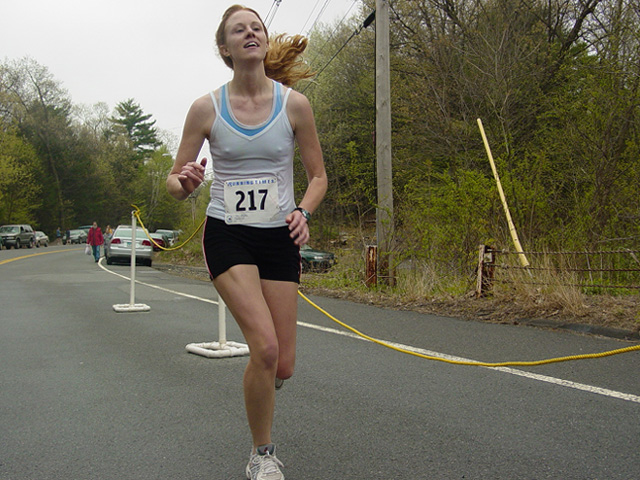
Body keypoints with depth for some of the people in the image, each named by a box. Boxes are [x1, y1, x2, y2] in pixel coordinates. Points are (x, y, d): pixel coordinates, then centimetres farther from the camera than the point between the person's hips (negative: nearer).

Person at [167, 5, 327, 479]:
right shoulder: (206, 108, -3)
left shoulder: (294, 103, -2)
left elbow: (318, 175, 6)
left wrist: (303, 212, -13)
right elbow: (175, 180, 3)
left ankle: (259, 389, 41)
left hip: (279, 237, 2)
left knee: (283, 365, 0)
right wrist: (184, 183, -20)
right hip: (227, 235, -1)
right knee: (265, 346, -19)